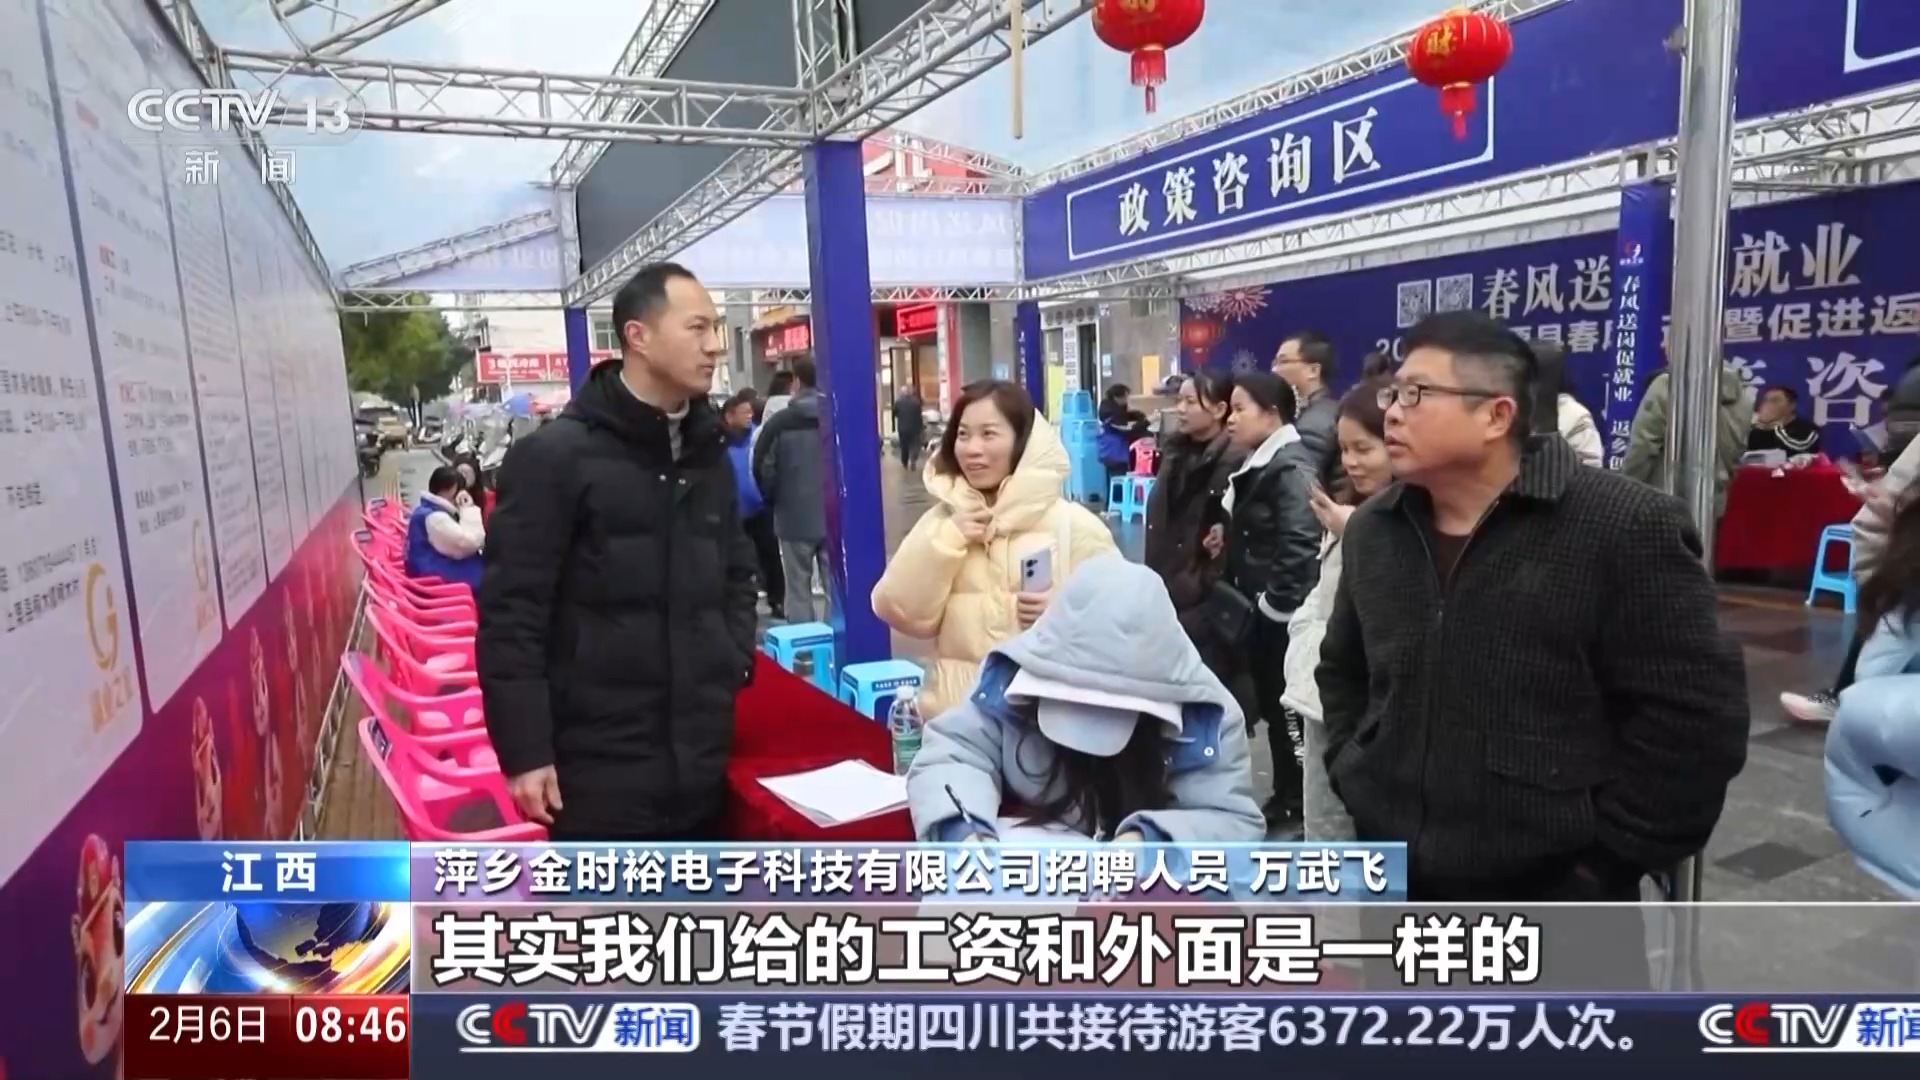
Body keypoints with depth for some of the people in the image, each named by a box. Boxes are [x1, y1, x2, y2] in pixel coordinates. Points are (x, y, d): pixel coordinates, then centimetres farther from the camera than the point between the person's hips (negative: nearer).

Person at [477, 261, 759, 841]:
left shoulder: (709, 453, 11)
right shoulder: (553, 455, -9)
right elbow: (510, 615, -10)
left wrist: (734, 661, 5)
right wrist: (524, 751, -13)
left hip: (701, 759, 6)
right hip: (600, 769, -6)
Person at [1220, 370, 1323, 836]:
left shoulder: (1291, 466, -16)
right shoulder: (1259, 464, 14)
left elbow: (1299, 544, -25)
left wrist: (1275, 601, -18)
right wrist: (1249, 600, 13)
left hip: (1282, 614, -10)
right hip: (1259, 610, 10)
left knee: (1287, 708, 1)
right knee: (1270, 705, 16)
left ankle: (1297, 805, 14)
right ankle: (1285, 798, 29)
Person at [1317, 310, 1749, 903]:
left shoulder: (1625, 527, -14)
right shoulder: (1372, 530, 5)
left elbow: (1694, 713, -14)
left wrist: (1607, 857, -13)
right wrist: (1355, 782, 7)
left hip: (1557, 900, -5)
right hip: (1394, 887, 5)